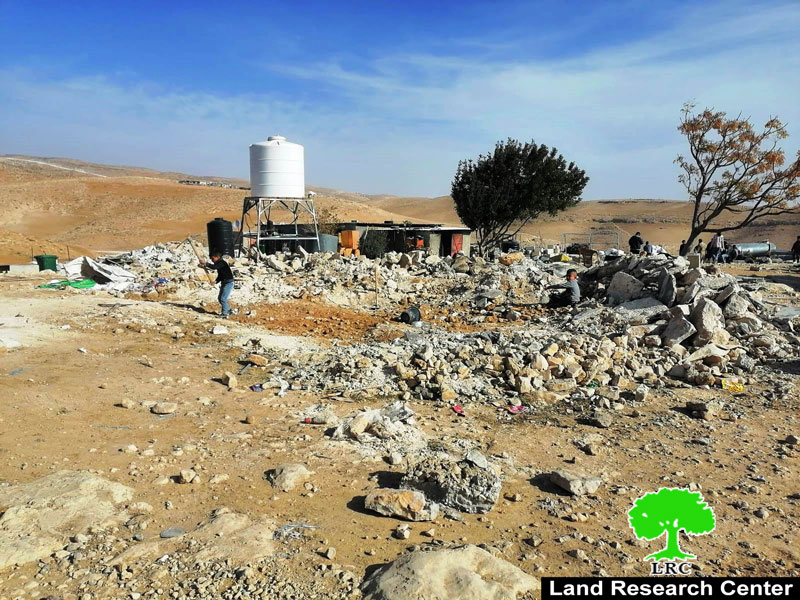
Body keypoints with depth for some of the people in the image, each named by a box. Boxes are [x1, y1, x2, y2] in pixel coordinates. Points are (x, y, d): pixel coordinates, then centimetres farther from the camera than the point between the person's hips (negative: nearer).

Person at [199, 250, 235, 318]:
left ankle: (224, 314, -6)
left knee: (223, 298, -12)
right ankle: (228, 310, 29)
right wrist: (216, 282, 4)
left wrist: (206, 264, -31)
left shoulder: (222, 263, -17)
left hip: (228, 283, -10)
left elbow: (214, 267, -36)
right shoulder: (218, 264, 12)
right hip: (224, 283, 10)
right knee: (220, 298, 16)